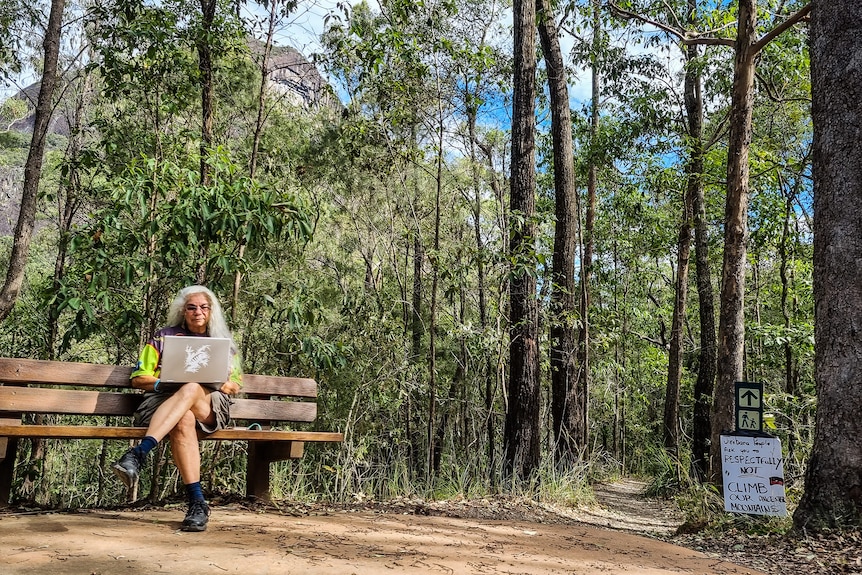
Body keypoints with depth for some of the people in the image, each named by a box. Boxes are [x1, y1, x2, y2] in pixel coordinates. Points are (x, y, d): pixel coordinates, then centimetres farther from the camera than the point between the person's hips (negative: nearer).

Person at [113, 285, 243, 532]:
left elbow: (234, 386, 18)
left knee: (190, 390, -38)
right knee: (184, 421, -40)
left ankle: (138, 454, -49)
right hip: (164, 399, 0)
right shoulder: (164, 336, 20)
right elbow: (138, 378, 14)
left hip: (210, 407, 1)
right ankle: (197, 502, -43)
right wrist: (164, 382, -7)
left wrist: (217, 383, -6)